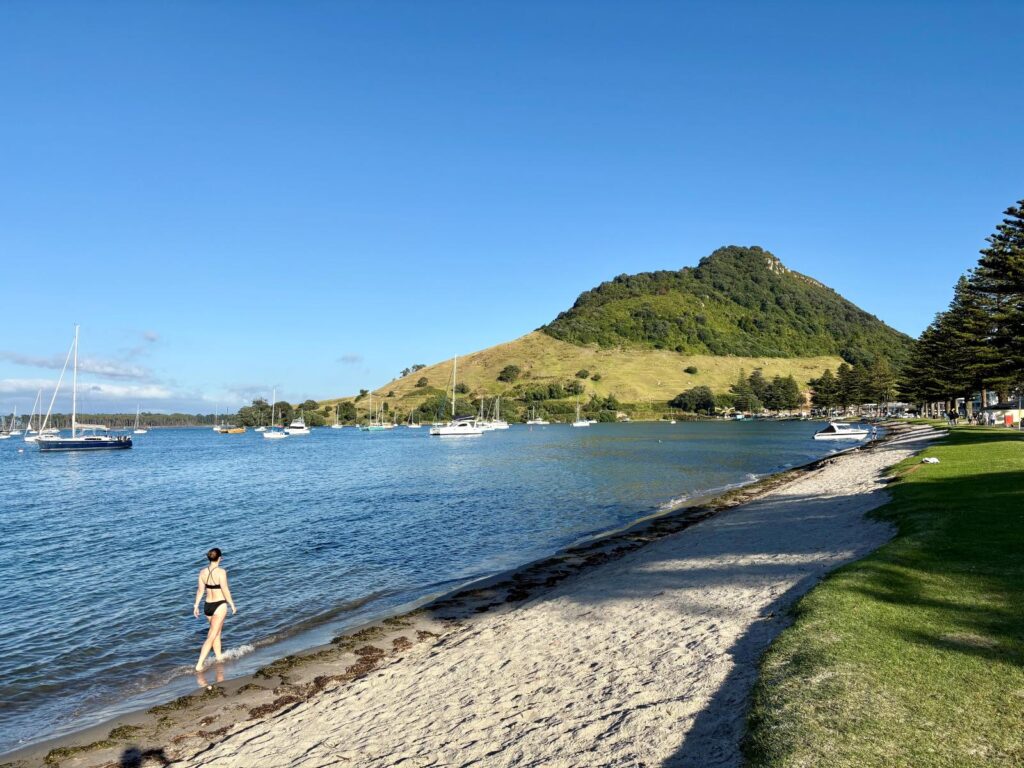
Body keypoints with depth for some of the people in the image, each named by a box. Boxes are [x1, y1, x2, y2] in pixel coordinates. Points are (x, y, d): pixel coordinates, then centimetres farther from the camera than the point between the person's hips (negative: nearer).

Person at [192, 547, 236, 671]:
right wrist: (232, 605, -6)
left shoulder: (203, 572, -1)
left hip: (207, 606, 6)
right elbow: (225, 590, -16)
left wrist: (196, 605, 14)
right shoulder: (221, 572, -18)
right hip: (219, 605, -6)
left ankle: (219, 657, 35)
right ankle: (199, 664, -7)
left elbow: (200, 590, 4)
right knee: (211, 636, -2)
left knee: (217, 632, 23)